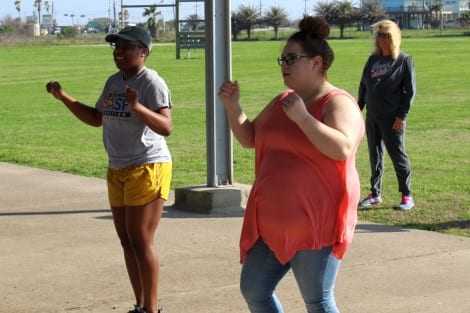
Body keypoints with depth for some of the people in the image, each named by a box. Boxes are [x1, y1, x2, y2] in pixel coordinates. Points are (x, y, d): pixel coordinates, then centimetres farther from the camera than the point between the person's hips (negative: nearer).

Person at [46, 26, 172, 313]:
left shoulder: (151, 82, -15)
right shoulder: (114, 81, 11)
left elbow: (166, 128, -26)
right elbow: (97, 118, 22)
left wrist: (137, 107, -41)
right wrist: (64, 98, 13)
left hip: (147, 168, -8)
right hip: (118, 171, 9)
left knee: (140, 241, -8)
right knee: (126, 240, 10)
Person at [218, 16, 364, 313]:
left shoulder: (337, 103, -11)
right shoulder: (283, 100, 13)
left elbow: (342, 149, -27)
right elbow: (250, 138, 21)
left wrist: (302, 118, -29)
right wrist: (233, 106, 6)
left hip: (315, 224, -8)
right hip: (274, 223, 8)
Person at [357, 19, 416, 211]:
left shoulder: (404, 61, -4)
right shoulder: (372, 60, 12)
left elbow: (410, 90, -7)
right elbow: (363, 86, 19)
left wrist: (402, 116, -13)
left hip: (392, 118, -6)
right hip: (372, 116, 6)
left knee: (398, 155, -3)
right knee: (375, 156, 10)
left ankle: (407, 196, 5)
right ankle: (375, 194, 19)